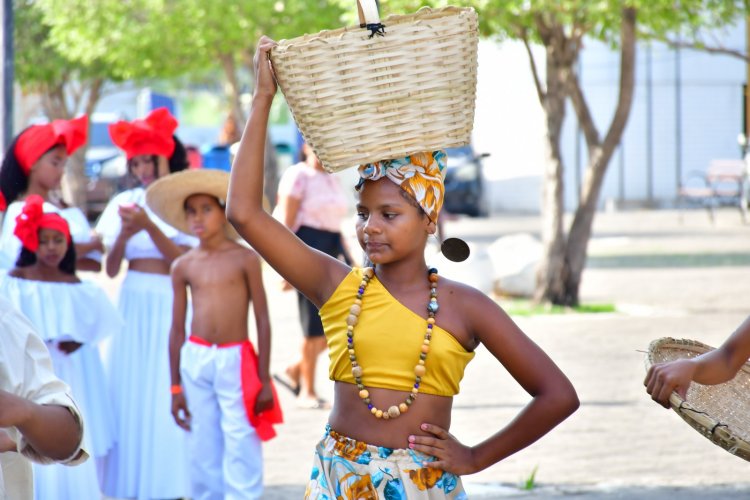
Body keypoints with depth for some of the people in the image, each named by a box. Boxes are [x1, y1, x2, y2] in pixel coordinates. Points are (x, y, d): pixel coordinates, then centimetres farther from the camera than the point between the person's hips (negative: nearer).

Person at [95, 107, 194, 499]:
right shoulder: (126, 203, 8)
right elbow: (110, 269, 4)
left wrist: (149, 226, -20)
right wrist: (124, 235, -14)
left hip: (171, 306, -4)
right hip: (133, 305, 4)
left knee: (165, 393, -6)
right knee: (130, 392, 3)